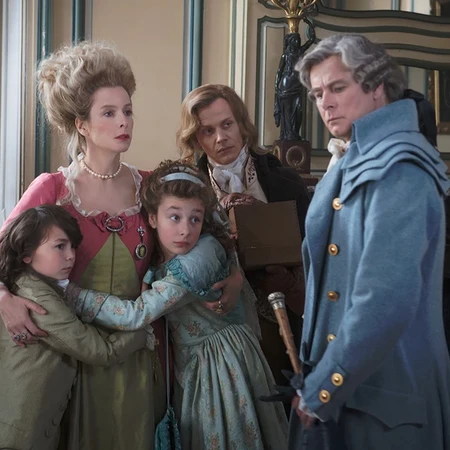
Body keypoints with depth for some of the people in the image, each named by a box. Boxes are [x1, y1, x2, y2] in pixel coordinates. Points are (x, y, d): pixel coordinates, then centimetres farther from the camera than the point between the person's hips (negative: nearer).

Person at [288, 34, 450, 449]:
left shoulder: (398, 169, -19)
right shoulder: (357, 163, 11)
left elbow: (385, 302, -26)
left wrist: (321, 391, -19)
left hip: (384, 392, -8)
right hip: (343, 380, 8)